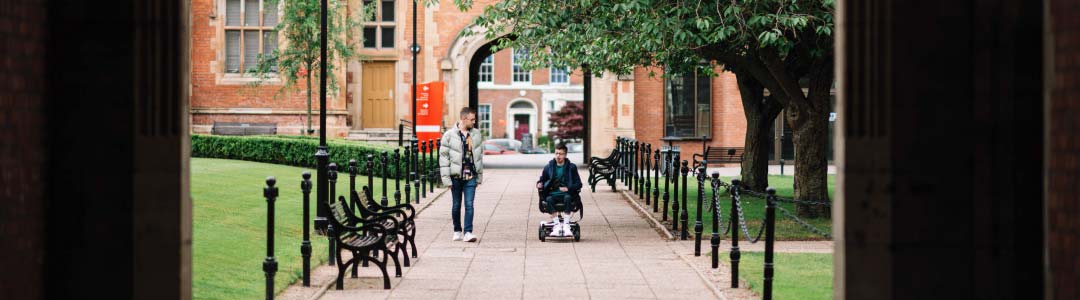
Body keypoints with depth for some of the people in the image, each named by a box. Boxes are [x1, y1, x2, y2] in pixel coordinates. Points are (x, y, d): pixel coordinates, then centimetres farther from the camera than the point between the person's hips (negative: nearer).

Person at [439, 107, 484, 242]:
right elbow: (443, 157, -4)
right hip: (456, 176, -2)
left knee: (469, 204, -7)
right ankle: (457, 231, 22)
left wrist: (479, 176, 11)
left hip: (470, 176, 2)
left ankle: (468, 232, -7)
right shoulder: (449, 135, -4)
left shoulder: (476, 134, 6)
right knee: (456, 205, 9)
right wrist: (446, 178, -9)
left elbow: (479, 155, 12)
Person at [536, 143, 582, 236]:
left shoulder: (571, 167, 7)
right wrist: (540, 184, -8)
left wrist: (568, 188, -16)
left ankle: (566, 225, -36)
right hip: (553, 194, 1)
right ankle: (556, 225, -35)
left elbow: (578, 184, 3)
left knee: (567, 198, -36)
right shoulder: (548, 167, 12)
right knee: (549, 199, -33)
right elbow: (542, 180, 17)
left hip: (567, 194, -1)